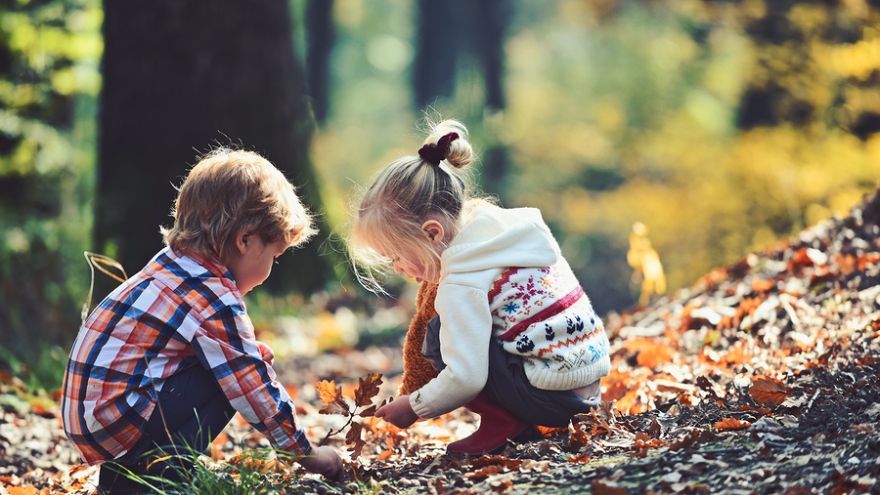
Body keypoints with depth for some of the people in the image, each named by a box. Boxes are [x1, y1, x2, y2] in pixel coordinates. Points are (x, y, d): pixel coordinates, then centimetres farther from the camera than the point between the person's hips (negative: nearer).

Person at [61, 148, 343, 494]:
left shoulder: (171, 262, 11)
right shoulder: (217, 302, -15)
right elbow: (255, 392, -10)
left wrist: (248, 353, 9)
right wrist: (306, 453, 1)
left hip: (83, 410, 9)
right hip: (116, 423, -9)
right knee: (226, 380, -9)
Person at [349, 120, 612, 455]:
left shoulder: (463, 284, -17)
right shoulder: (508, 230, 7)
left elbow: (464, 379, -21)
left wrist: (414, 407, -5)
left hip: (553, 398, -9)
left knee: (438, 337, -6)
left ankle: (502, 423, -4)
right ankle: (518, 423, 13)